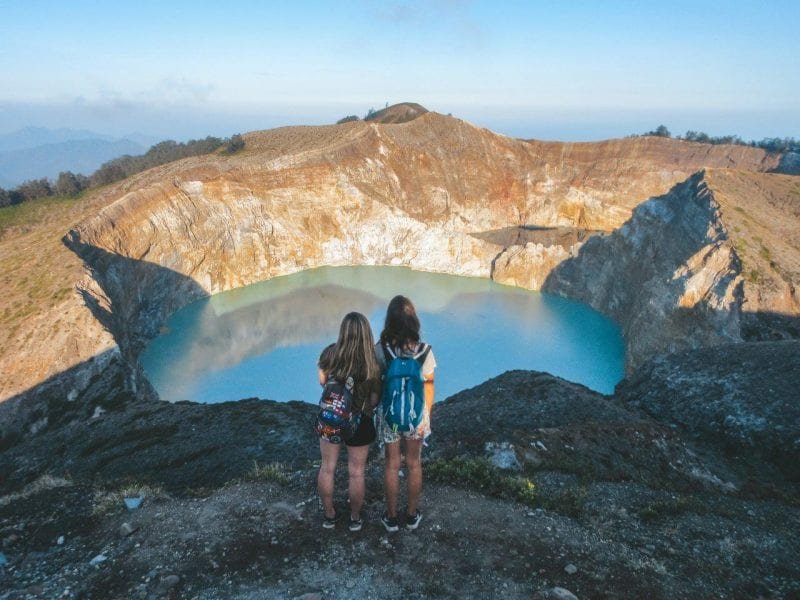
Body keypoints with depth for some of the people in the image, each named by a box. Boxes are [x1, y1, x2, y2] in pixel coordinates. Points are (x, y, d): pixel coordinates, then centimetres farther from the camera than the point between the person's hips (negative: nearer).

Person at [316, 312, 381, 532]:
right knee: (356, 473, 16)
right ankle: (355, 519, 34)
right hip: (359, 423, -2)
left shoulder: (330, 353, -17)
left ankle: (329, 515, 36)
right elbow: (374, 400, -13)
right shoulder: (373, 364, -22)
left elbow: (322, 381, -1)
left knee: (327, 468, 20)